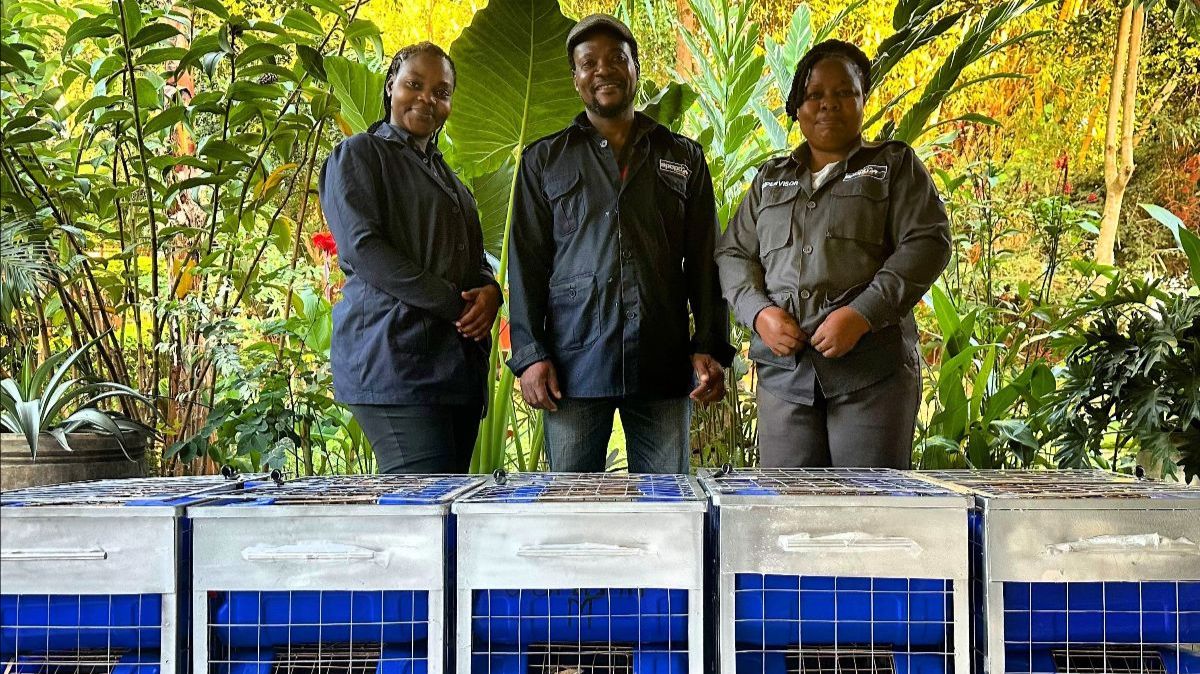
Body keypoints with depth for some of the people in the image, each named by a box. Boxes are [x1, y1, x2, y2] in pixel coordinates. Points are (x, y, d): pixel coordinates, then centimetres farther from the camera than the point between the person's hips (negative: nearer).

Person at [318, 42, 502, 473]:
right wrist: (454, 303, -15)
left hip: (460, 360, 8)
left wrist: (490, 291, -2)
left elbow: (476, 258, 24)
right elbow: (363, 247, -10)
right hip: (392, 355, -8)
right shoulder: (360, 155, 4)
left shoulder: (449, 178, 27)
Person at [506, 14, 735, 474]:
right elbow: (526, 263, 7)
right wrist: (529, 354, -4)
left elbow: (704, 263, 12)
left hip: (662, 366, 1)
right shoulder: (544, 160, 12)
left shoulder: (684, 158, 15)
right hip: (574, 363, -1)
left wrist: (711, 348, 1)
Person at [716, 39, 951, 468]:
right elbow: (733, 253, 17)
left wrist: (862, 314, -14)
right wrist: (758, 311, -4)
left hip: (872, 369, -3)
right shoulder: (770, 179, 22)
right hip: (784, 370, 3)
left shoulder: (895, 165, 11)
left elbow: (928, 243, -2)